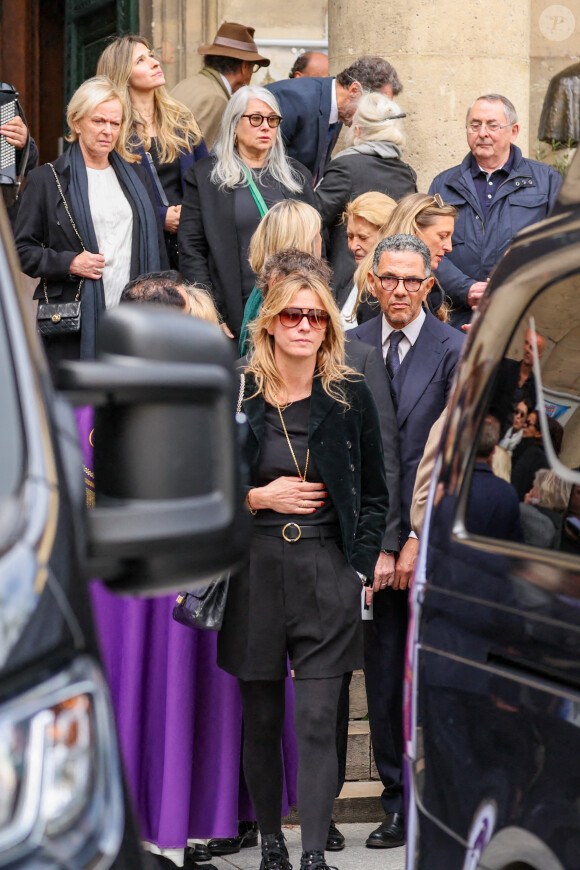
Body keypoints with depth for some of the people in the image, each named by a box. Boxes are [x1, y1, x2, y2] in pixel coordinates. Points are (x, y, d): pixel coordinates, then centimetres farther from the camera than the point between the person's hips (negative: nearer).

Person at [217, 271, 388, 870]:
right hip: (254, 570, 1)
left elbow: (374, 495, 9)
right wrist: (258, 497, -8)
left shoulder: (350, 398, 4)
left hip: (327, 573, -1)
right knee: (261, 721, 8)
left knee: (317, 723, -7)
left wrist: (360, 569, 0)